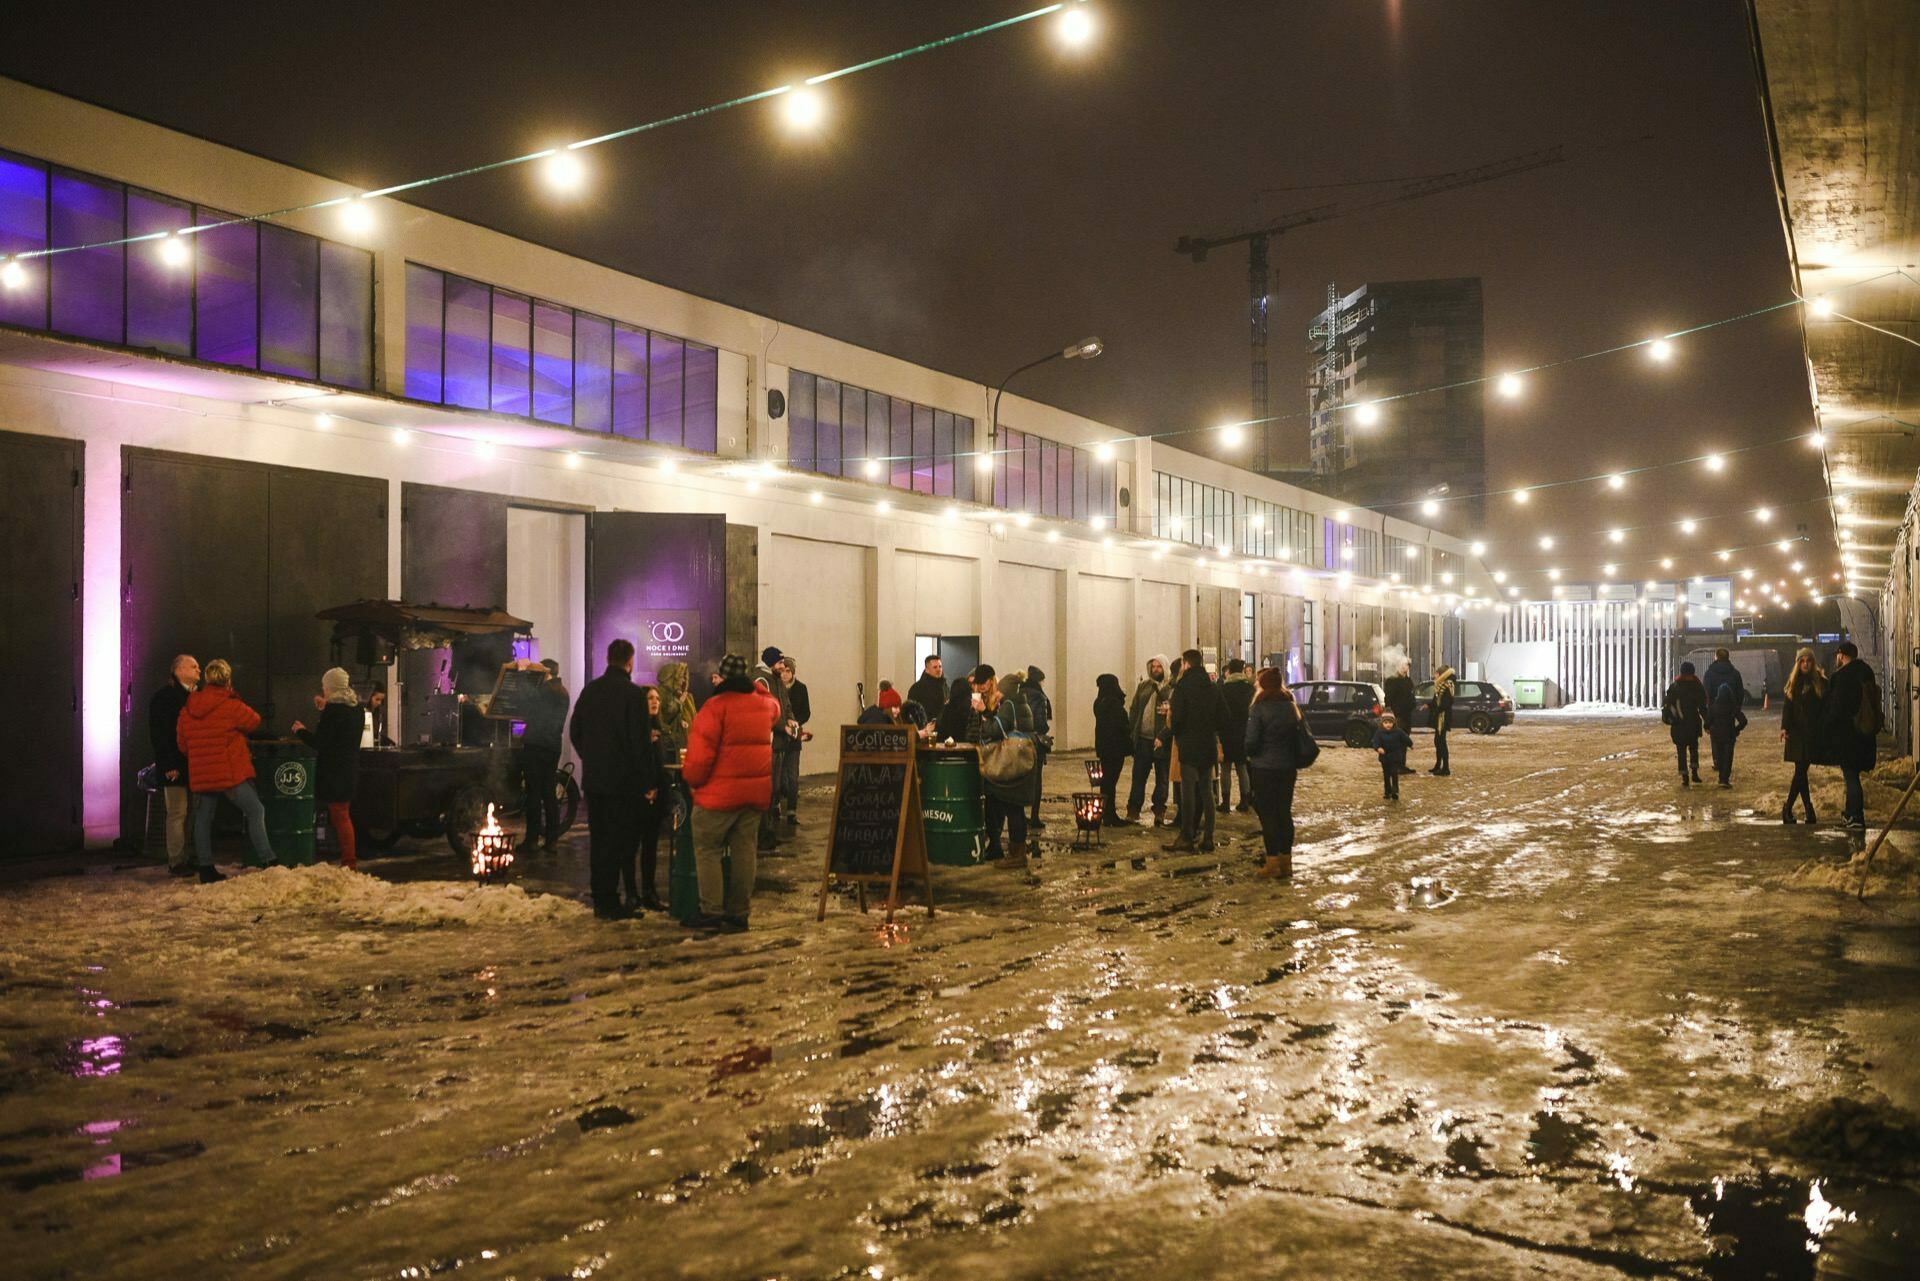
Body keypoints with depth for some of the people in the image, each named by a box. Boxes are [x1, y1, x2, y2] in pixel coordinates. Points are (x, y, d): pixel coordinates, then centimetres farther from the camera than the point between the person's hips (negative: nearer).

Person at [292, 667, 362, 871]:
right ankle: (349, 859, 21)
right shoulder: (356, 709, 9)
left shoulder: (333, 710, -17)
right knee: (344, 815, 17)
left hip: (334, 771, -9)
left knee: (339, 816, -4)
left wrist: (300, 731, 1)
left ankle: (348, 862, -2)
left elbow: (319, 742, -16)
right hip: (350, 768, 9)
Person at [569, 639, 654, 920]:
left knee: (598, 839, 14)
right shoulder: (632, 693, -14)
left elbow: (575, 732, 12)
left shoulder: (590, 689, 5)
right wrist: (647, 782, -11)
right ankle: (608, 902, -1)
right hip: (623, 780, -6)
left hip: (593, 778, 6)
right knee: (618, 840, 0)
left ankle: (600, 899, 20)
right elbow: (639, 741, -17)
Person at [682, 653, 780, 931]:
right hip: (757, 791, 6)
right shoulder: (766, 704, 6)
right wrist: (756, 687, 30)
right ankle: (740, 913, 12)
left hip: (719, 792, -6)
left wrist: (692, 778, -2)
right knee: (745, 850, 10)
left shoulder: (716, 706, -13)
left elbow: (701, 752, -17)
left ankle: (712, 911, 1)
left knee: (707, 849, 5)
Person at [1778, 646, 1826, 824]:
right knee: (1801, 771, 1)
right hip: (1797, 732, 1)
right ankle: (1808, 807, 10)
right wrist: (1784, 727, -9)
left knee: (1801, 771, -4)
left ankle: (1788, 807, 0)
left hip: (1813, 733, -1)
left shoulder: (1820, 682, 3)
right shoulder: (1793, 682, 7)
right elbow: (1787, 706, 3)